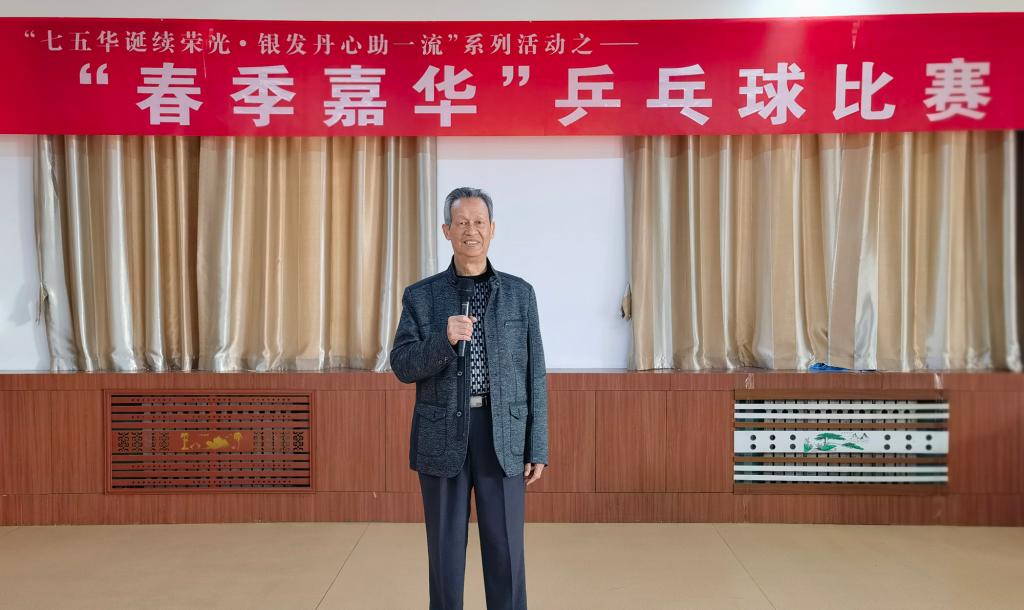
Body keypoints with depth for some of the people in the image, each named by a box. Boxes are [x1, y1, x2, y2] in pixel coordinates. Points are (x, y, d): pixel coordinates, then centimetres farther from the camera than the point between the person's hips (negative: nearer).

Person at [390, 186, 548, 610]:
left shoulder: (520, 294, 5)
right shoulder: (421, 296, 4)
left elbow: (533, 375, 4)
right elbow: (403, 367, -4)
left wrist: (537, 448, 0)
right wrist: (444, 339, -24)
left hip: (503, 437, 0)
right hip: (443, 438, 0)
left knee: (505, 551, 4)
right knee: (446, 549, 7)